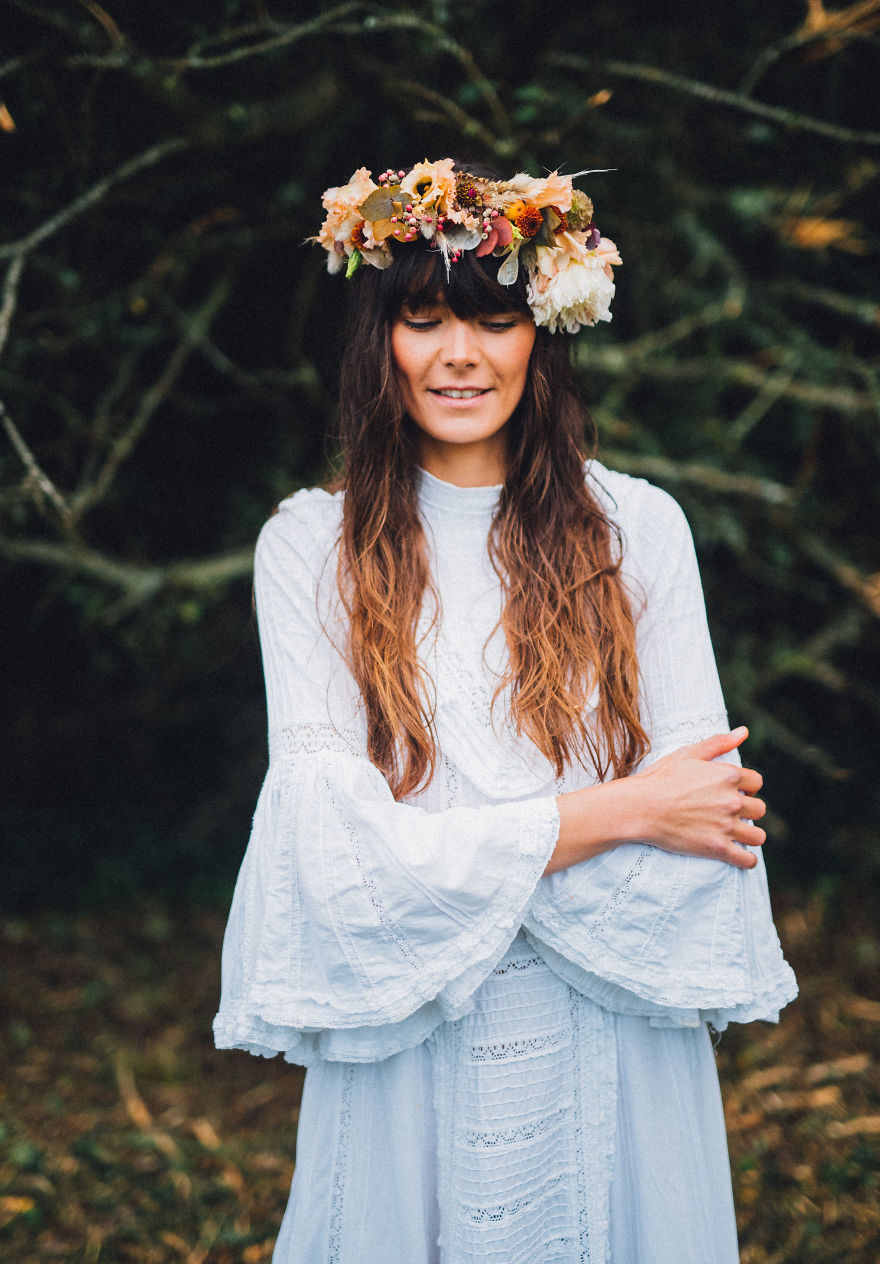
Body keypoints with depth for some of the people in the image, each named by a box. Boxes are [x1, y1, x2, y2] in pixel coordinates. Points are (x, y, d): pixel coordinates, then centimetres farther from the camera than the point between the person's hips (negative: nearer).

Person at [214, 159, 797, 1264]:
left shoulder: (637, 527, 0)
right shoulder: (309, 545, -2)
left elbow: (708, 809, -6)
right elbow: (341, 843, -12)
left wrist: (446, 868, -13)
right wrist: (621, 812, -12)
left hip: (612, 1046, 1)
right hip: (407, 1049, -1)